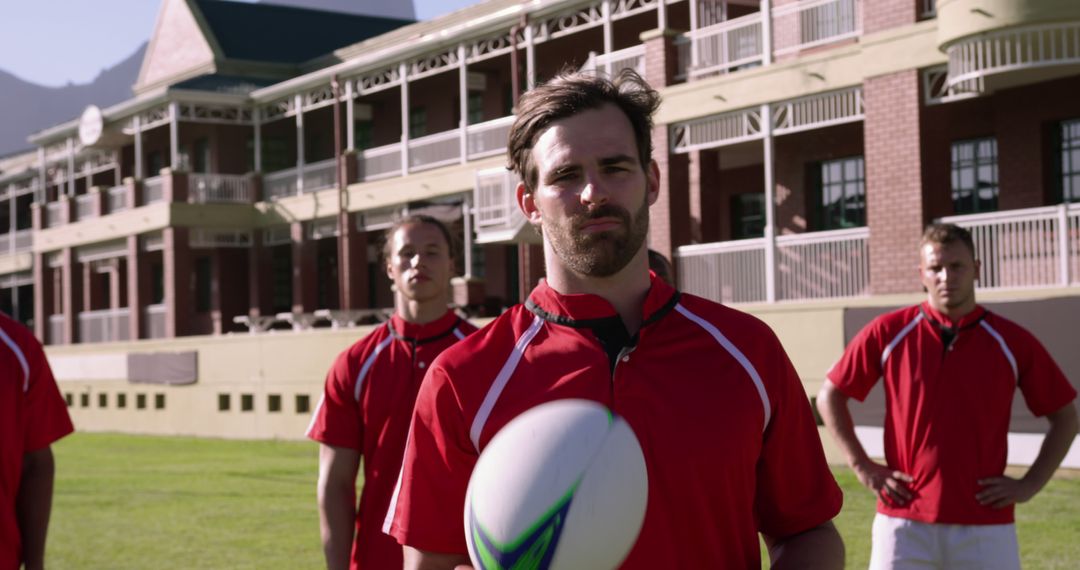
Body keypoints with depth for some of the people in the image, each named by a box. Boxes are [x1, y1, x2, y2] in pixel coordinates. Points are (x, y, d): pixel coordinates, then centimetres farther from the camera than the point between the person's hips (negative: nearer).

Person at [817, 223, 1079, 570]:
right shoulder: (888, 333, 1)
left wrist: (1030, 485, 1)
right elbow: (830, 397, 9)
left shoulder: (1012, 342, 2)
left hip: (986, 528, 1)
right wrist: (863, 467, 2)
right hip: (904, 524, 0)